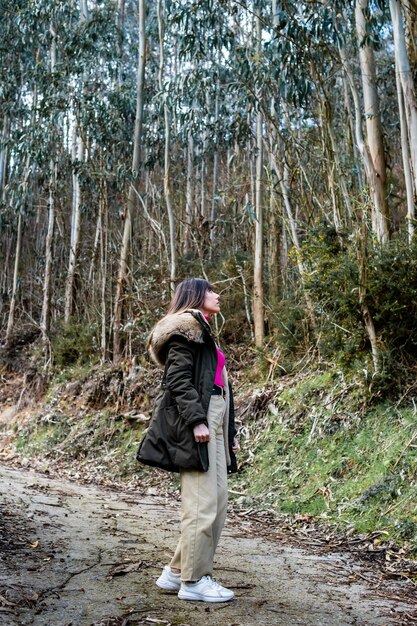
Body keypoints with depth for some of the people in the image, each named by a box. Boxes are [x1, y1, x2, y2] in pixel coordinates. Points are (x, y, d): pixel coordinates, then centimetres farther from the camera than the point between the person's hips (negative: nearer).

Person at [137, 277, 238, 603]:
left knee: (218, 502, 9)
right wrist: (195, 420, -22)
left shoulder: (204, 332, 27)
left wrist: (229, 430, 22)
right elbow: (178, 378, -14)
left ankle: (177, 571, 18)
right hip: (196, 422, -10)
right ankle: (194, 580, 4)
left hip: (213, 422, 10)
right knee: (203, 503, -8)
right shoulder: (186, 327, -3)